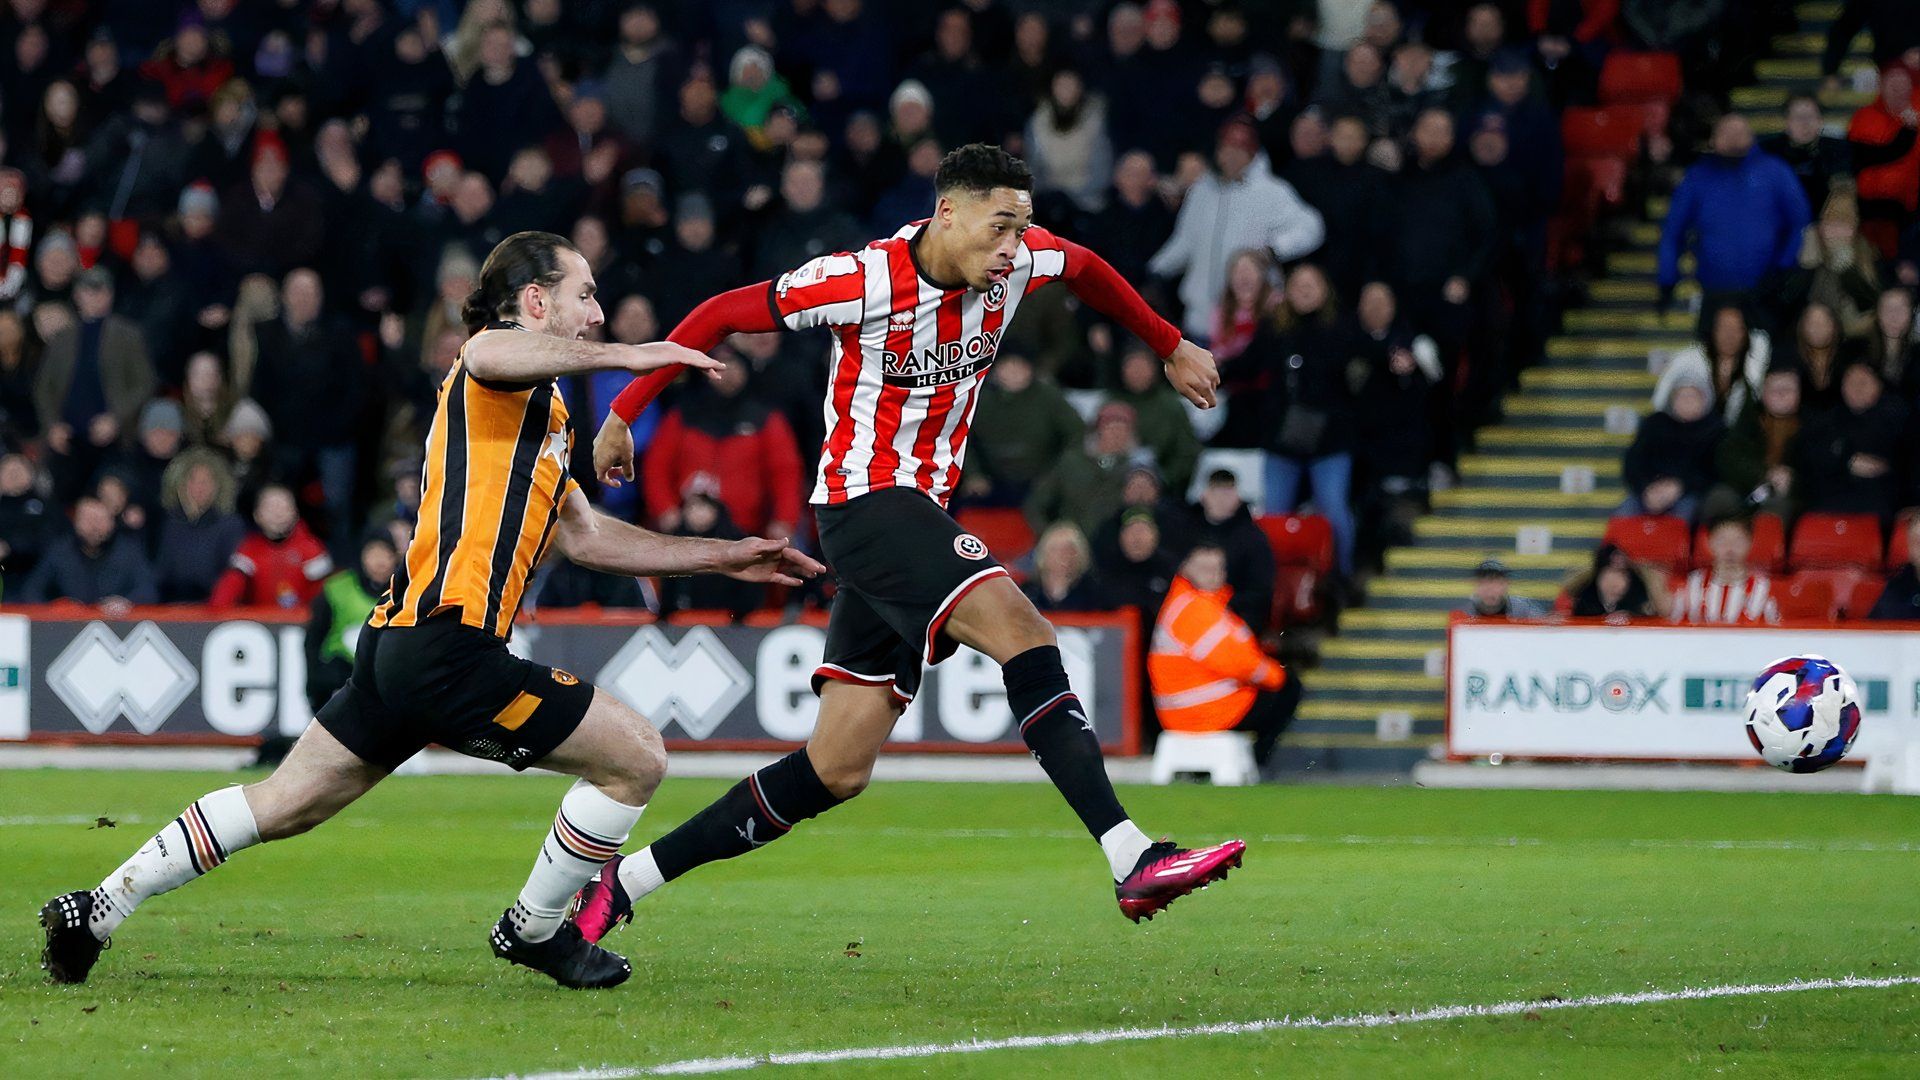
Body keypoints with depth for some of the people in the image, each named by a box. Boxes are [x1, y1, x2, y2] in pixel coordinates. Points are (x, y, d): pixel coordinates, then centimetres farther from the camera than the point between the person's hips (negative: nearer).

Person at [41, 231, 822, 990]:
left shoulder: (533, 412, 28)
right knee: (636, 758, -3)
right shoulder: (500, 368, -3)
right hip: (450, 647, -10)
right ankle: (532, 930, 11)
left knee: (279, 806, 14)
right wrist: (625, 356, -32)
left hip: (399, 640, 10)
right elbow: (489, 353, -31)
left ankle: (97, 909, 12)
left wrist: (723, 557, 34)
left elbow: (586, 539, 35)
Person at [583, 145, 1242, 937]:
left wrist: (1171, 349, 33)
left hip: (918, 514, 8)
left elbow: (1086, 270, 25)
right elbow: (721, 315, -7)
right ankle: (1132, 861, -32)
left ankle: (623, 882, 10)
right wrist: (623, 412, -3)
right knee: (1023, 632, -26)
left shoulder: (1018, 261, 1)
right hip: (865, 503, -8)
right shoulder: (864, 281, -17)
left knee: (837, 772, 4)